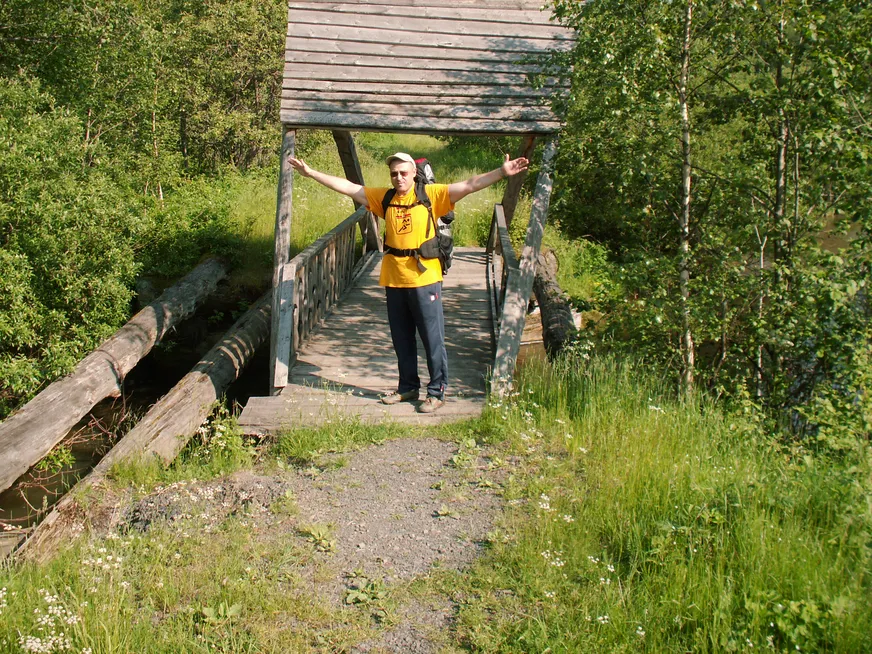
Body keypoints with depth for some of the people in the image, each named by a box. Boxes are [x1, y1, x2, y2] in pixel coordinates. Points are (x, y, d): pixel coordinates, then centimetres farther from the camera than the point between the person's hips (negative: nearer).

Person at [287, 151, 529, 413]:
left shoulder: (431, 194, -4)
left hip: (425, 279, -5)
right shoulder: (384, 197, 7)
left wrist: (502, 172, -22)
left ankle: (437, 392, 13)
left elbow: (470, 185, -11)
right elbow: (346, 187, 9)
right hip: (394, 280, 5)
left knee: (433, 339, 2)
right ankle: (408, 387, 29)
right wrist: (310, 172, 7)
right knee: (402, 339, 15)